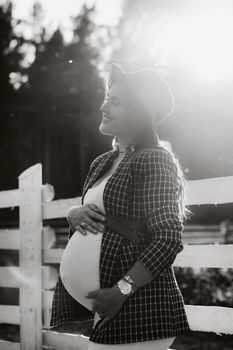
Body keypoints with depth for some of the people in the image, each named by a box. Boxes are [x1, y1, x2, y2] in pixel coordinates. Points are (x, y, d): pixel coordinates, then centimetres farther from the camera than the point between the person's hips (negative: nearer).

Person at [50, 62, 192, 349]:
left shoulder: (153, 159, -11)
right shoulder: (104, 162, 13)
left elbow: (169, 239, -18)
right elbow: (86, 213, 21)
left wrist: (121, 290, -22)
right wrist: (74, 214, -2)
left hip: (136, 306, -8)